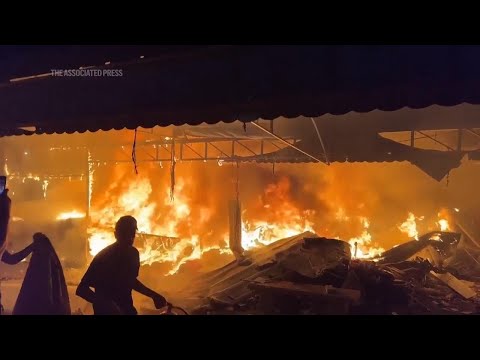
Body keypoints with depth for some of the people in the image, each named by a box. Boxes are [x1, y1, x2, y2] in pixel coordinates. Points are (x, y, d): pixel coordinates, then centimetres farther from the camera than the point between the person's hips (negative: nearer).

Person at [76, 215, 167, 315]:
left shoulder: (133, 253, -3)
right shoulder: (104, 256, -19)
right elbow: (81, 289, -20)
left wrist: (153, 295, 6)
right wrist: (107, 305, -33)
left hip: (127, 308, 5)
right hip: (106, 310, -5)